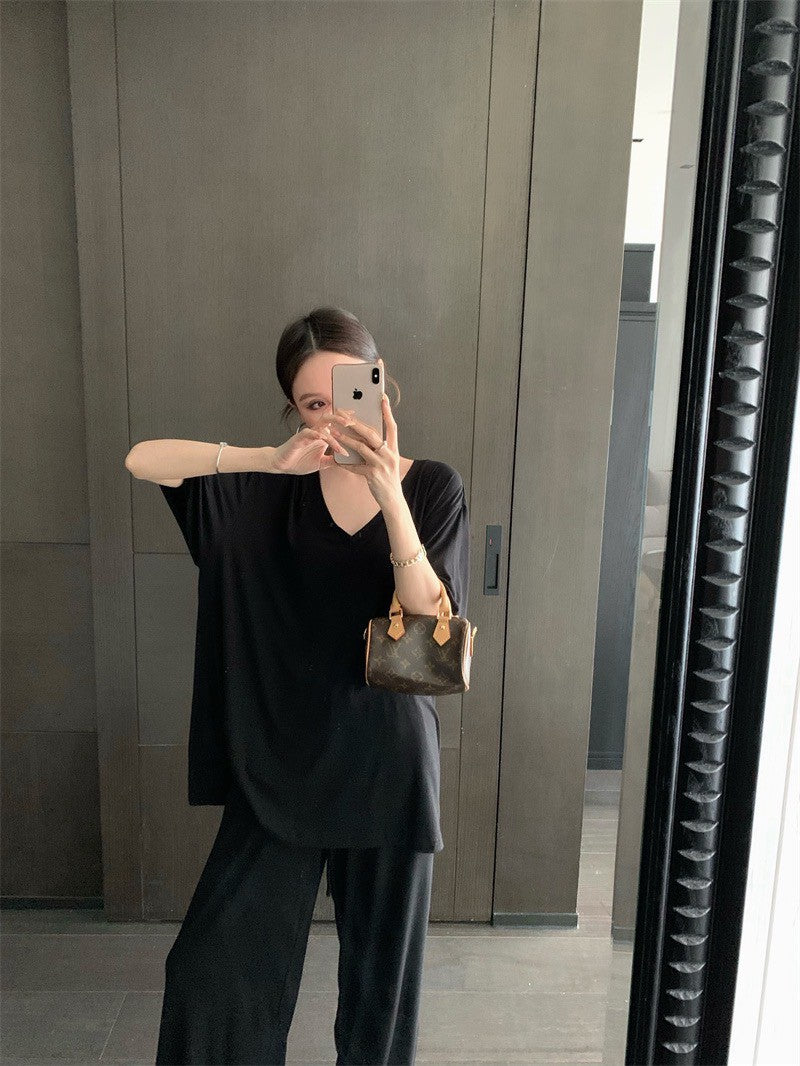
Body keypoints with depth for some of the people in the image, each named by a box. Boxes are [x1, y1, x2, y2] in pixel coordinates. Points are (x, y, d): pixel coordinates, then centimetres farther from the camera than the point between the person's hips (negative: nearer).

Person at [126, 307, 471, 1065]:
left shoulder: (433, 486, -4)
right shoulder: (272, 489, -2)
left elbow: (429, 620, -16)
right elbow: (143, 459, -12)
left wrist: (388, 490, -28)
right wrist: (270, 459, -24)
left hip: (386, 758, 0)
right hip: (281, 757, 1)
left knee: (380, 963, 16)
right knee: (214, 963, 6)